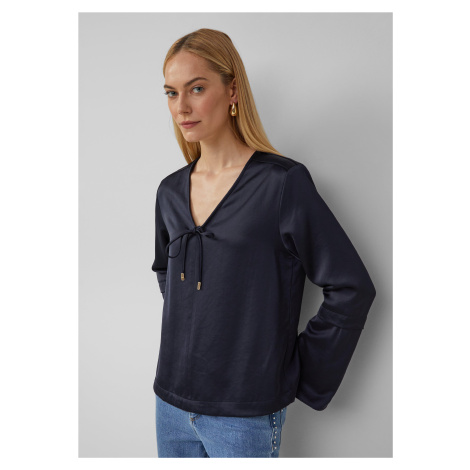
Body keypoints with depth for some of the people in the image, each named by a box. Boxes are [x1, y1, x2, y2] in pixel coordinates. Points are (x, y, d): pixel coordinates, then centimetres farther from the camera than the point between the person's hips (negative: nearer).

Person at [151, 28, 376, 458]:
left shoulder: (283, 183, -14)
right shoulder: (171, 191, 3)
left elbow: (352, 290, -12)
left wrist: (303, 377, -6)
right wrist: (184, 348, 12)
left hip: (244, 414, -5)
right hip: (170, 400, 6)